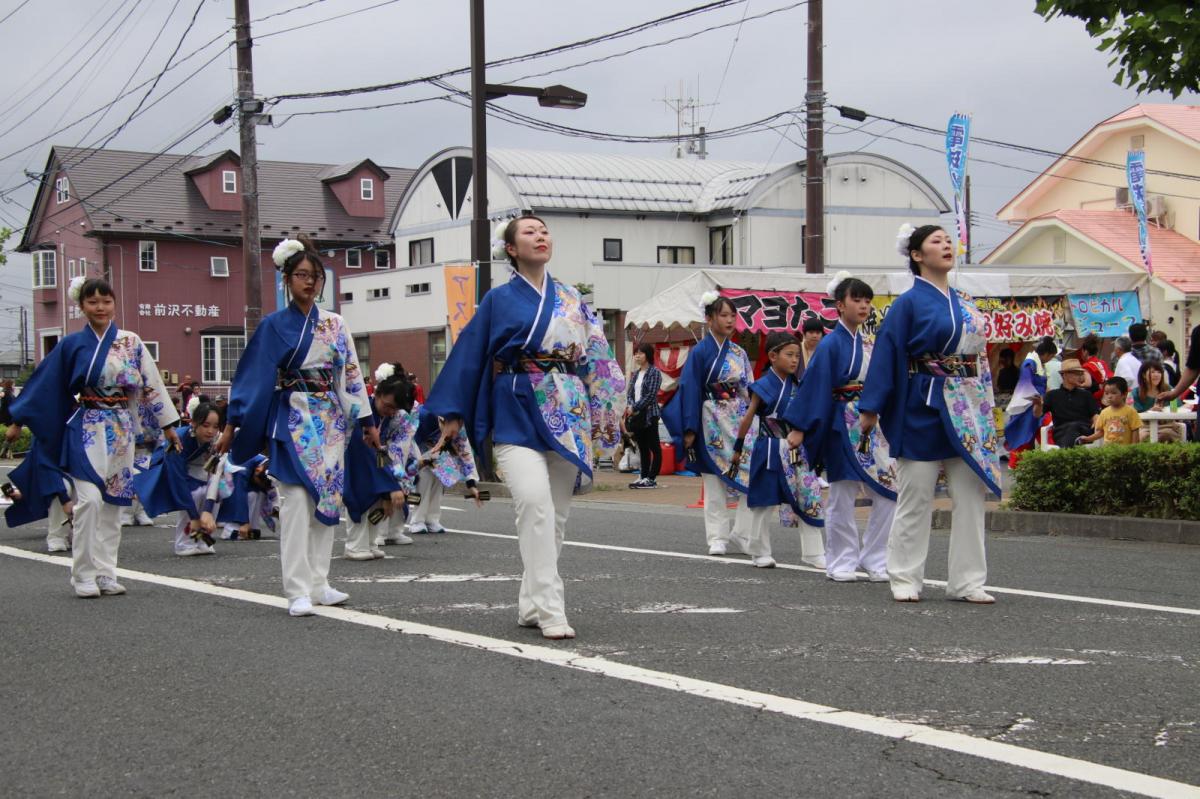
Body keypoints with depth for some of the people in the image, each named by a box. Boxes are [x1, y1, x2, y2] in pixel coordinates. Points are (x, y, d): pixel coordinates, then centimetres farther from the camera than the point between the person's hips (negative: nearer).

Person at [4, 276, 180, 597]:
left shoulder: (131, 342, 4)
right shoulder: (72, 345, 1)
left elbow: (152, 384, 6)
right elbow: (43, 383, 4)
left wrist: (167, 424, 6)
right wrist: (17, 421, 3)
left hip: (121, 431, 2)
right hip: (87, 430, -2)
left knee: (113, 503, 4)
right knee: (89, 500, -14)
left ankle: (106, 574, 10)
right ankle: (84, 575, -6)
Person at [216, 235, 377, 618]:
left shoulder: (335, 324, 9)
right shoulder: (274, 325, -1)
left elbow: (351, 374, 10)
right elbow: (253, 376, -3)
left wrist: (367, 421, 8)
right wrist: (232, 425, -8)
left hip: (330, 420, 4)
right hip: (292, 421, -4)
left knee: (327, 499, 6)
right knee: (296, 502, -10)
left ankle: (319, 584, 13)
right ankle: (297, 591, -10)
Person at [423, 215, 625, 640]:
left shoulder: (571, 299, 14)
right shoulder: (499, 299, 5)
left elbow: (595, 355, 15)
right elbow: (469, 354, 5)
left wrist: (606, 409, 7)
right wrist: (453, 413, 0)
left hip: (567, 414, 4)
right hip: (518, 413, -4)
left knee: (555, 512, 3)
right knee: (534, 501, -22)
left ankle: (531, 604, 13)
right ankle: (550, 608, -21)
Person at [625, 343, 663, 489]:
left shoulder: (654, 372, -6)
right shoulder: (636, 374, 15)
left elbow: (651, 395, -14)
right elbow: (630, 392, 13)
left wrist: (635, 407, -14)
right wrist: (630, 406, -7)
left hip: (649, 414, -7)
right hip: (636, 415, 7)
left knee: (654, 447, -3)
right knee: (642, 447, 10)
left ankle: (652, 478, -3)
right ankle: (643, 476, 14)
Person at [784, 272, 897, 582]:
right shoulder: (832, 344, -7)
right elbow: (814, 386, -9)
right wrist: (799, 427, -12)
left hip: (874, 427, 6)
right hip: (844, 426, -6)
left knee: (889, 493, 0)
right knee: (842, 497, 1)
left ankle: (875, 560, 9)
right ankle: (842, 563, 12)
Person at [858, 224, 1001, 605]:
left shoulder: (964, 302, 13)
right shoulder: (909, 303, -5)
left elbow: (978, 351, 18)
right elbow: (886, 353, -9)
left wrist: (986, 409, 14)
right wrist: (870, 408, -13)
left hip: (968, 408, 6)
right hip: (925, 407, -6)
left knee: (970, 495, 4)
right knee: (915, 498, 0)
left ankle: (967, 580, 9)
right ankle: (904, 579, 10)